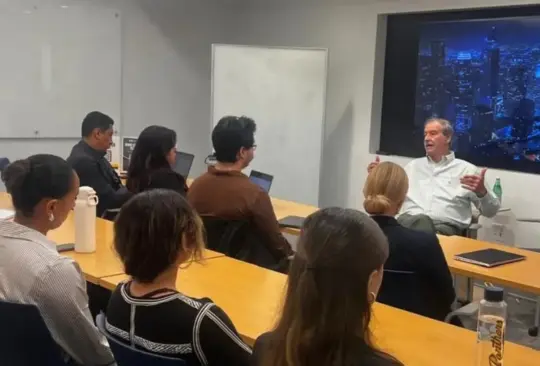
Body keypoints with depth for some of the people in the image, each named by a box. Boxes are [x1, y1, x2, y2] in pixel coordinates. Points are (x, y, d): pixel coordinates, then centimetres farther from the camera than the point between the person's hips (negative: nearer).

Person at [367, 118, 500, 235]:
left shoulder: (466, 169, 15)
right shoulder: (414, 166, 28)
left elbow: (491, 211, 10)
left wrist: (481, 192, -12)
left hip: (445, 227, -2)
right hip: (409, 222, 2)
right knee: (419, 220, -38)